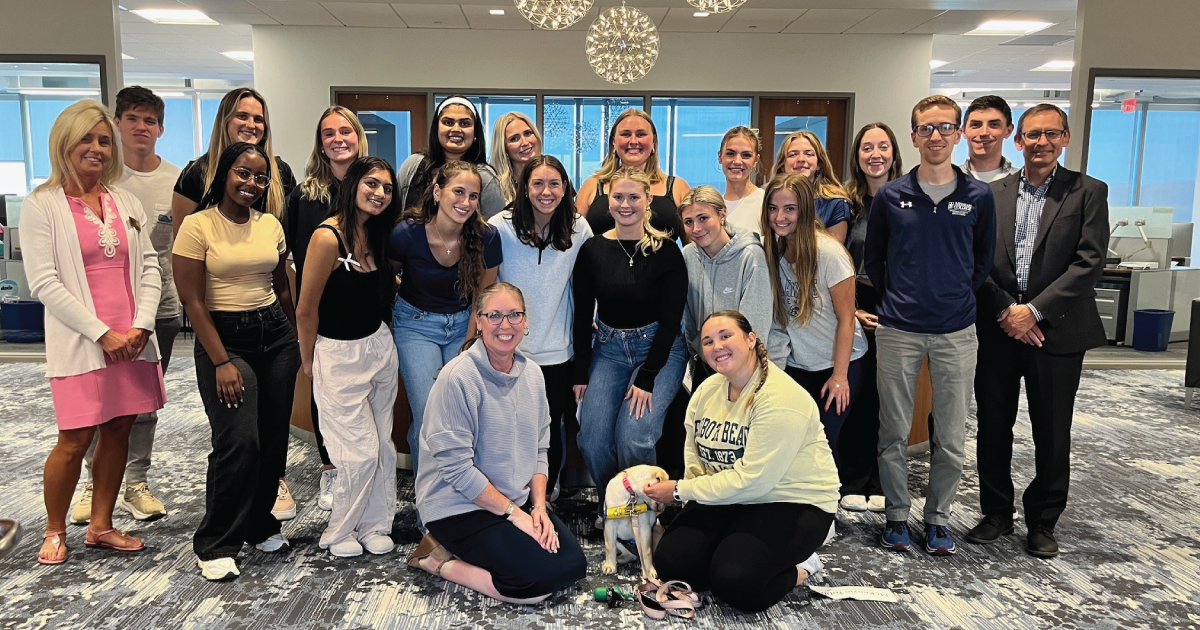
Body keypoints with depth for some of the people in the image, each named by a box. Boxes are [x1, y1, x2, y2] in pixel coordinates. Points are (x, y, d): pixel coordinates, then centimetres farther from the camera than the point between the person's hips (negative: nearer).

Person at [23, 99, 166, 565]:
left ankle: (101, 526, 23)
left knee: (118, 430, 9)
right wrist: (102, 333, -13)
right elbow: (44, 283, -8)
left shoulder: (126, 203, 11)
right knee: (75, 439, -1)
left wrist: (141, 325, -5)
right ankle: (55, 531, 21)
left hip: (132, 340, 4)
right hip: (81, 342, -4)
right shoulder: (42, 205, -2)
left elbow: (149, 265, 8)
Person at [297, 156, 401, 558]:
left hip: (379, 347, 7)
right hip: (339, 355, -7)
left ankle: (374, 525, 27)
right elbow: (306, 310, -12)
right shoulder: (328, 237, -18)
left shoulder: (377, 234, 5)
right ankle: (339, 533, 20)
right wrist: (308, 361, -2)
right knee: (360, 451, -2)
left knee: (382, 445, 11)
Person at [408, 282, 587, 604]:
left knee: (573, 565, -4)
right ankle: (439, 559, 1)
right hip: (461, 506, -7)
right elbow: (456, 466, -21)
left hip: (518, 501, 8)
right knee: (540, 579, -18)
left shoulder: (532, 373, 3)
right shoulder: (458, 377, -19)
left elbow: (539, 450, 9)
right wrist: (514, 514, -17)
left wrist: (539, 507, -4)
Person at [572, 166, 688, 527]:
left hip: (660, 349, -3)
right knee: (593, 439, -8)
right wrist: (580, 373, 0)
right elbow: (582, 315, 4)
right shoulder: (593, 250, 0)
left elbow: (671, 319, -10)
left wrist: (647, 378, -15)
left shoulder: (666, 251, -9)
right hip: (608, 349, 3)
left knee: (633, 437, -18)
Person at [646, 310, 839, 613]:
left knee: (733, 580, -26)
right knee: (670, 562, -10)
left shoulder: (781, 399, -24)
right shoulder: (707, 390, 1)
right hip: (727, 499, 7)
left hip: (794, 504, -7)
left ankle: (797, 569, 2)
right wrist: (691, 493, -14)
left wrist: (679, 489, -18)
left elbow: (752, 480, -26)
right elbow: (694, 458, 8)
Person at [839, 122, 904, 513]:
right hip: (857, 311, 0)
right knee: (855, 396, 2)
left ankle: (882, 486, 20)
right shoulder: (846, 202, 3)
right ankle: (852, 484, 16)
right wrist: (850, 310, -6)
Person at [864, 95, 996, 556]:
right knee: (894, 433, 6)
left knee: (951, 437, 7)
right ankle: (897, 515, 22)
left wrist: (957, 298, 8)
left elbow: (984, 259, 13)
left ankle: (938, 517, 24)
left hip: (956, 332, 1)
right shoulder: (890, 197, 1)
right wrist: (893, 302, 8)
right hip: (898, 331, 0)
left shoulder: (978, 196, 2)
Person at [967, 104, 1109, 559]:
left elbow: (1090, 261, -8)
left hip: (1055, 329, -1)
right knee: (993, 427, 9)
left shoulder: (1088, 193, 2)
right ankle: (996, 513, 25)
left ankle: (1043, 522, 24)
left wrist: (1035, 311, -15)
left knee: (1052, 433, 8)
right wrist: (1004, 310, -10)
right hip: (997, 328, 2)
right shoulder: (992, 193, 7)